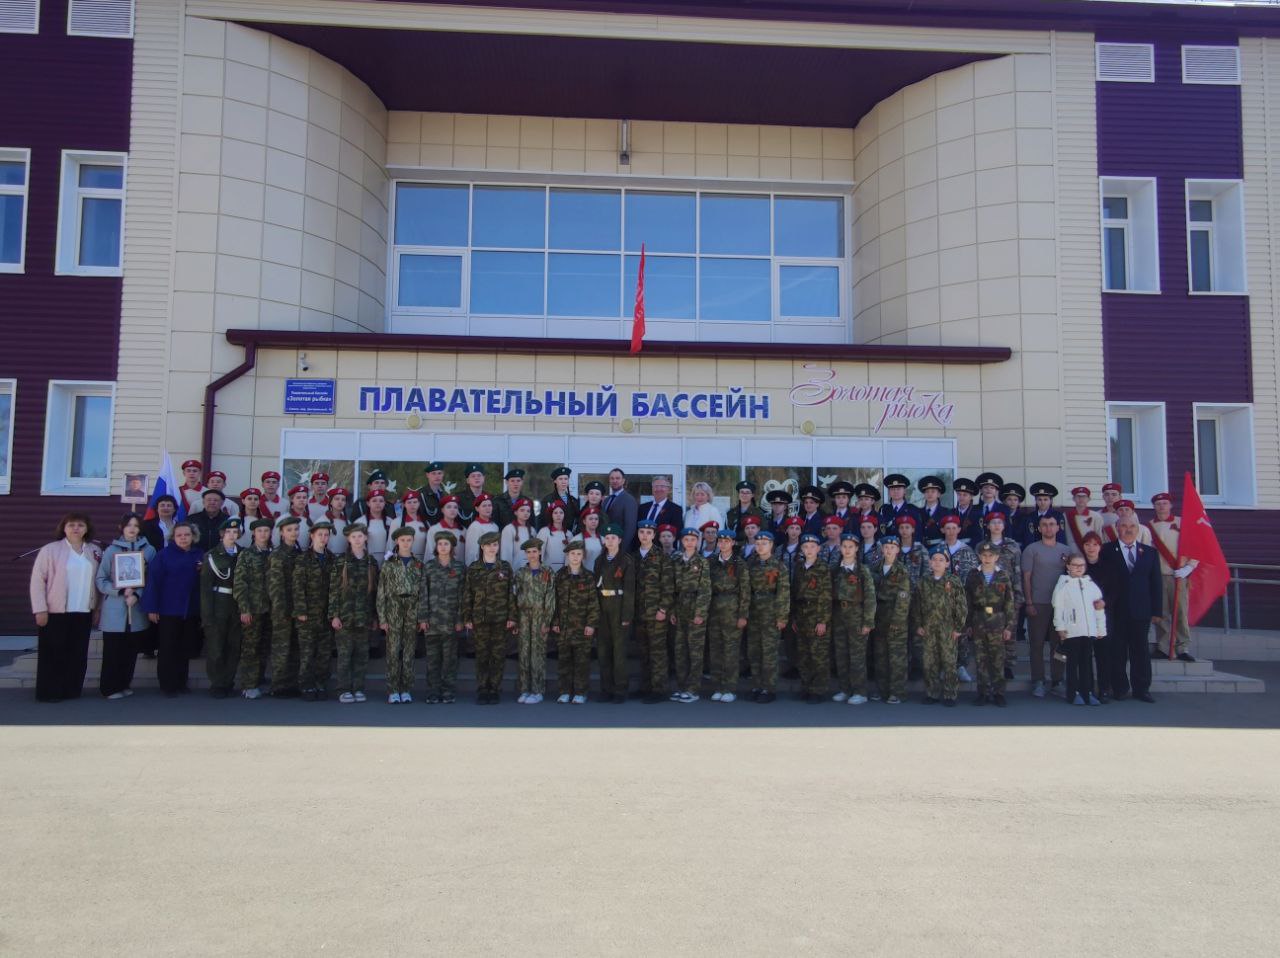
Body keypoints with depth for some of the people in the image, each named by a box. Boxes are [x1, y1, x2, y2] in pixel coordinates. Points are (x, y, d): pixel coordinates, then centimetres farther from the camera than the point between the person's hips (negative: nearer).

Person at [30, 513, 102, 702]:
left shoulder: (94, 551, 8)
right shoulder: (50, 550, -4)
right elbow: (38, 580, -6)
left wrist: (97, 607, 6)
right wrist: (40, 609, -11)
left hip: (84, 612, 4)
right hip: (56, 612, -4)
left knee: (78, 654, 8)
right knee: (53, 654, 3)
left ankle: (72, 690, 18)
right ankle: (49, 692, 11)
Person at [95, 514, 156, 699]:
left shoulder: (149, 550, 4)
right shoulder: (111, 550, 0)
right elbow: (100, 580, -1)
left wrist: (137, 595, -12)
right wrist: (121, 591, -14)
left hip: (137, 610, 2)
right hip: (114, 610, -2)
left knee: (130, 650, 8)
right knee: (113, 650, 0)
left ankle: (124, 684, 21)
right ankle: (110, 687, 10)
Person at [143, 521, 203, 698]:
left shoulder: (200, 556, 6)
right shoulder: (163, 555, -6)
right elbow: (154, 582, -9)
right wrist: (151, 608, -13)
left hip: (191, 610, 4)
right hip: (168, 610, -4)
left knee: (185, 649, 11)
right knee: (167, 649, 3)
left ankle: (181, 683, 20)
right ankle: (167, 685, 11)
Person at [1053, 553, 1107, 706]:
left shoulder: (1091, 584, 12)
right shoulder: (1063, 584, -1)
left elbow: (1099, 608, 14)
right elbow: (1058, 607, -5)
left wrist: (1101, 629, 12)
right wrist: (1060, 628, -10)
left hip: (1089, 630, 4)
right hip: (1071, 631, -4)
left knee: (1087, 661, 7)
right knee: (1073, 662, 1)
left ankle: (1088, 692, 13)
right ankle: (1074, 693, 5)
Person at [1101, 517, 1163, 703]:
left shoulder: (1150, 552, 11)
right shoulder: (1106, 551, 3)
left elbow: (1156, 584, 9)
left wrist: (1156, 611, 4)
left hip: (1141, 611, 2)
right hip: (1115, 610, -2)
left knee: (1141, 650, 6)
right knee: (1117, 652, 3)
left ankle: (1141, 689, 14)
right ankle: (1119, 688, 12)